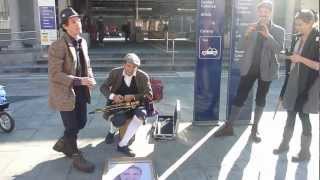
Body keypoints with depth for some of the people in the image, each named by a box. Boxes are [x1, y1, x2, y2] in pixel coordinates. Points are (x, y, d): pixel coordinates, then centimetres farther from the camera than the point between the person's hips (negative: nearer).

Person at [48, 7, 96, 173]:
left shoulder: (82, 42, 4)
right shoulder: (58, 46, -20)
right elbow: (54, 75, -22)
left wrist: (90, 79, -5)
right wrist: (79, 81, -28)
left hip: (80, 91, 8)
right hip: (65, 93, -7)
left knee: (81, 123, 19)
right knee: (72, 127, 6)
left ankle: (62, 144, 44)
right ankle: (76, 157, 27)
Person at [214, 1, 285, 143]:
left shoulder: (278, 31, 0)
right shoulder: (252, 28, 6)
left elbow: (279, 49, -12)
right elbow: (244, 46, 1)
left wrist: (268, 35, -25)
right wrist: (247, 34, -18)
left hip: (266, 70, -1)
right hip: (249, 68, 1)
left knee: (260, 99, 10)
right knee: (239, 97, -1)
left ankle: (254, 129, 22)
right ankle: (228, 126, 6)